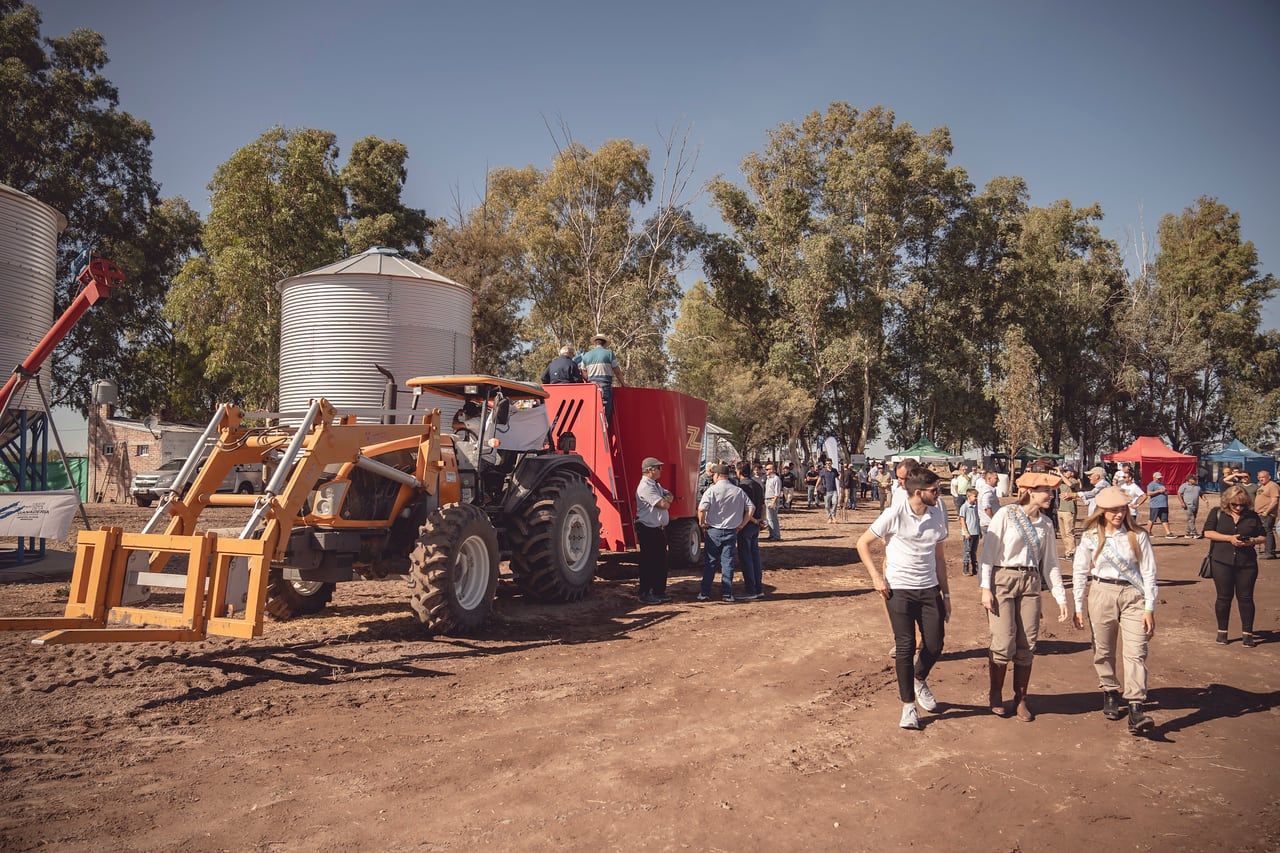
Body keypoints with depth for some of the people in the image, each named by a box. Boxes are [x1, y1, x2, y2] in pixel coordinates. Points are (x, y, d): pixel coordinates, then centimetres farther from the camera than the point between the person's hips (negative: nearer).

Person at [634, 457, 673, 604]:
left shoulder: (656, 485, 16)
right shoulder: (645, 487, -18)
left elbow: (668, 496, 12)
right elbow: (663, 505, -23)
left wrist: (665, 499, -10)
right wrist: (665, 501, 1)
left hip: (659, 528, 10)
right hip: (648, 530, -10)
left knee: (661, 562, 13)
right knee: (648, 563, -2)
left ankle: (659, 592, 22)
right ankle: (645, 594, 6)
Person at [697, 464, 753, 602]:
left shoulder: (712, 490, -10)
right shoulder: (739, 491, 2)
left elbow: (701, 509, -20)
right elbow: (751, 509, 1)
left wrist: (702, 523, -5)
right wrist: (741, 525, 6)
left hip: (713, 531, -2)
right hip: (731, 531, 2)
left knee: (710, 563, 7)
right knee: (728, 563, 7)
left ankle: (705, 593, 10)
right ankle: (728, 594, 7)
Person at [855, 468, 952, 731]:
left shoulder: (938, 515, 2)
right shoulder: (894, 515, -12)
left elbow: (939, 556, 11)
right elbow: (862, 543, -4)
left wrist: (946, 593, 12)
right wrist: (876, 577, -10)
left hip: (929, 588, 4)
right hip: (899, 589, -4)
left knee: (935, 644, 4)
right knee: (905, 647, -1)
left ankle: (919, 680, 36)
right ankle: (908, 706, 13)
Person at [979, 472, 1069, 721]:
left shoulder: (1045, 523, 9)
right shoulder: (1006, 514, -8)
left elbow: (1050, 562, 14)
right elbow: (988, 551, -8)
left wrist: (1061, 597, 11)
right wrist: (985, 588, -13)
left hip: (1031, 583, 5)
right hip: (1003, 579, -5)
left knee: (1027, 646, 5)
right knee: (1004, 644, -7)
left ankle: (1021, 699, 21)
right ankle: (995, 695, 16)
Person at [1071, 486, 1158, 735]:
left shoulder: (1138, 536, 0)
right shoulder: (1091, 537, 2)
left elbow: (1148, 573, 2)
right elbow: (1080, 572, 6)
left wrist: (1149, 608, -2)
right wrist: (1078, 607, 4)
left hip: (1132, 594, -1)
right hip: (1101, 593, 1)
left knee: (1136, 651, -10)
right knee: (1104, 649, 10)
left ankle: (1136, 708, -13)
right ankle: (1110, 692, 31)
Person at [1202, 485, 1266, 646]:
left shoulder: (1252, 516, 7)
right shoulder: (1217, 512, 2)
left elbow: (1262, 537, 11)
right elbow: (1208, 532, -5)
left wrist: (1253, 541, -11)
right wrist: (1229, 538, -16)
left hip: (1247, 563, 1)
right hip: (1222, 562, -1)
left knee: (1245, 597, 3)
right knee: (1224, 597, 5)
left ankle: (1247, 633, 12)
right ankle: (1222, 631, 17)